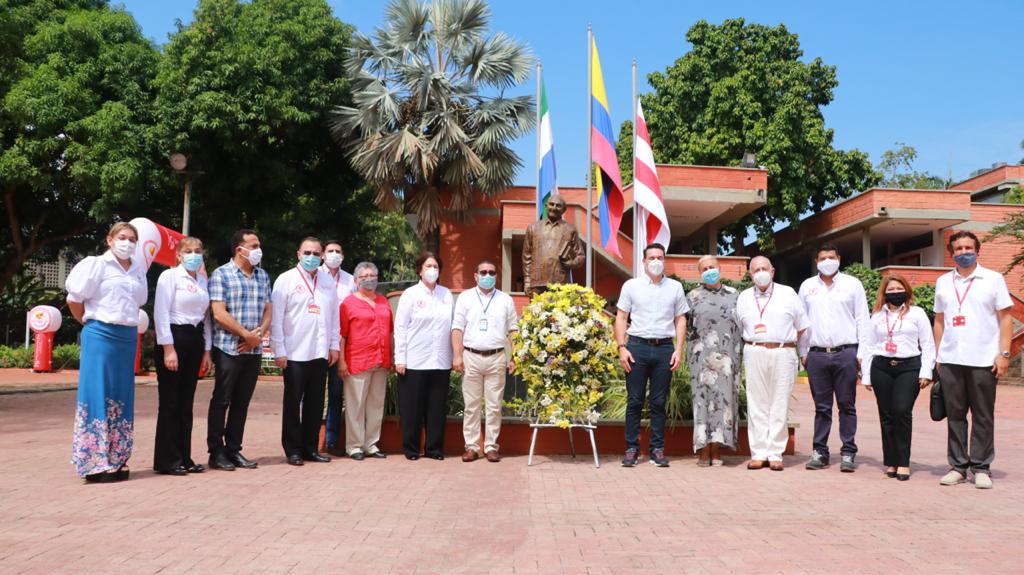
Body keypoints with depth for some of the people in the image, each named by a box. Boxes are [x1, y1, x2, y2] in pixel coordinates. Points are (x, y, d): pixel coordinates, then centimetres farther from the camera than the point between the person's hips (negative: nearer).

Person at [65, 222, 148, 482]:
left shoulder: (139, 270, 11)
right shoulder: (97, 265, -4)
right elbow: (74, 299, -3)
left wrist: (126, 323, 13)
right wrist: (89, 323, 4)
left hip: (128, 337, 6)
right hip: (100, 335, -6)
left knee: (122, 399, 8)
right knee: (98, 395, -4)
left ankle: (116, 461, 17)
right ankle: (96, 464, 2)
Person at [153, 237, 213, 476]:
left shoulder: (203, 281, 15)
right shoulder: (169, 276, -4)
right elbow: (161, 314, -11)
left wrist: (207, 350, 12)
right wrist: (168, 349, -16)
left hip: (195, 340, 6)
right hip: (174, 338, -6)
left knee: (186, 403, 10)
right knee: (170, 402, -2)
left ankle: (183, 458, 16)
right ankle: (166, 460, 5)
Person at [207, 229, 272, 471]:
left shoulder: (263, 276, 14)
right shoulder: (221, 274, -4)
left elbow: (267, 311, 12)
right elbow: (219, 314, -11)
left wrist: (259, 335, -5)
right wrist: (247, 334, -12)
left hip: (254, 350, 5)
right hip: (228, 348, -5)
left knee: (242, 402, 10)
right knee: (221, 401, 1)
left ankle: (234, 450, 18)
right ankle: (216, 452, 10)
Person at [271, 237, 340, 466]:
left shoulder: (328, 281, 11)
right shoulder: (285, 280, -1)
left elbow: (334, 315, 13)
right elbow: (276, 318, -5)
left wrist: (334, 345, 9)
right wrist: (279, 351, -9)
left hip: (320, 352, 4)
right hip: (294, 352, -4)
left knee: (316, 403, 8)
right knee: (292, 402, 4)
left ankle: (310, 447, 18)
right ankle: (293, 450, 13)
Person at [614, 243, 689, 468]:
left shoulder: (675, 287, 12)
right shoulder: (631, 285, 8)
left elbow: (681, 320, 12)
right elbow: (621, 317, 6)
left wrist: (678, 350, 2)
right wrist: (622, 348, -4)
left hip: (665, 348, 1)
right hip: (637, 346, -1)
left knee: (659, 402, 4)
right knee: (634, 401, 0)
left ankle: (657, 449, 11)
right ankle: (632, 449, 6)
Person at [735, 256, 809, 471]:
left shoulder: (788, 294, 9)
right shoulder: (744, 297, 13)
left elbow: (801, 326, 13)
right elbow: (739, 328, 20)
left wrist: (785, 342, 8)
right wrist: (753, 344, 11)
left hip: (783, 354, -1)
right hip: (754, 354, 1)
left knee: (779, 406, -1)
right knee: (756, 405, 0)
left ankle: (775, 454, 4)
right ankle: (758, 453, 5)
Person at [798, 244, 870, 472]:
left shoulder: (852, 284, 6)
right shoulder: (807, 286, 12)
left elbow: (862, 320, 4)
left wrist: (861, 353, -2)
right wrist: (803, 352, 8)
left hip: (845, 353, -2)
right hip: (817, 354, 2)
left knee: (847, 405, 2)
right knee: (821, 406, 6)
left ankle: (848, 453, 7)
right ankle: (820, 452, 11)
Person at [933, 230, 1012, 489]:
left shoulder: (993, 279, 3)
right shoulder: (943, 282, 12)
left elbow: (1005, 318, 1)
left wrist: (1004, 353, -7)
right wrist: (937, 355, 9)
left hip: (983, 360, -3)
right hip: (950, 361, 3)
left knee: (983, 417, 3)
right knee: (955, 415, 6)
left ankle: (981, 468, 11)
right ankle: (958, 466, 14)